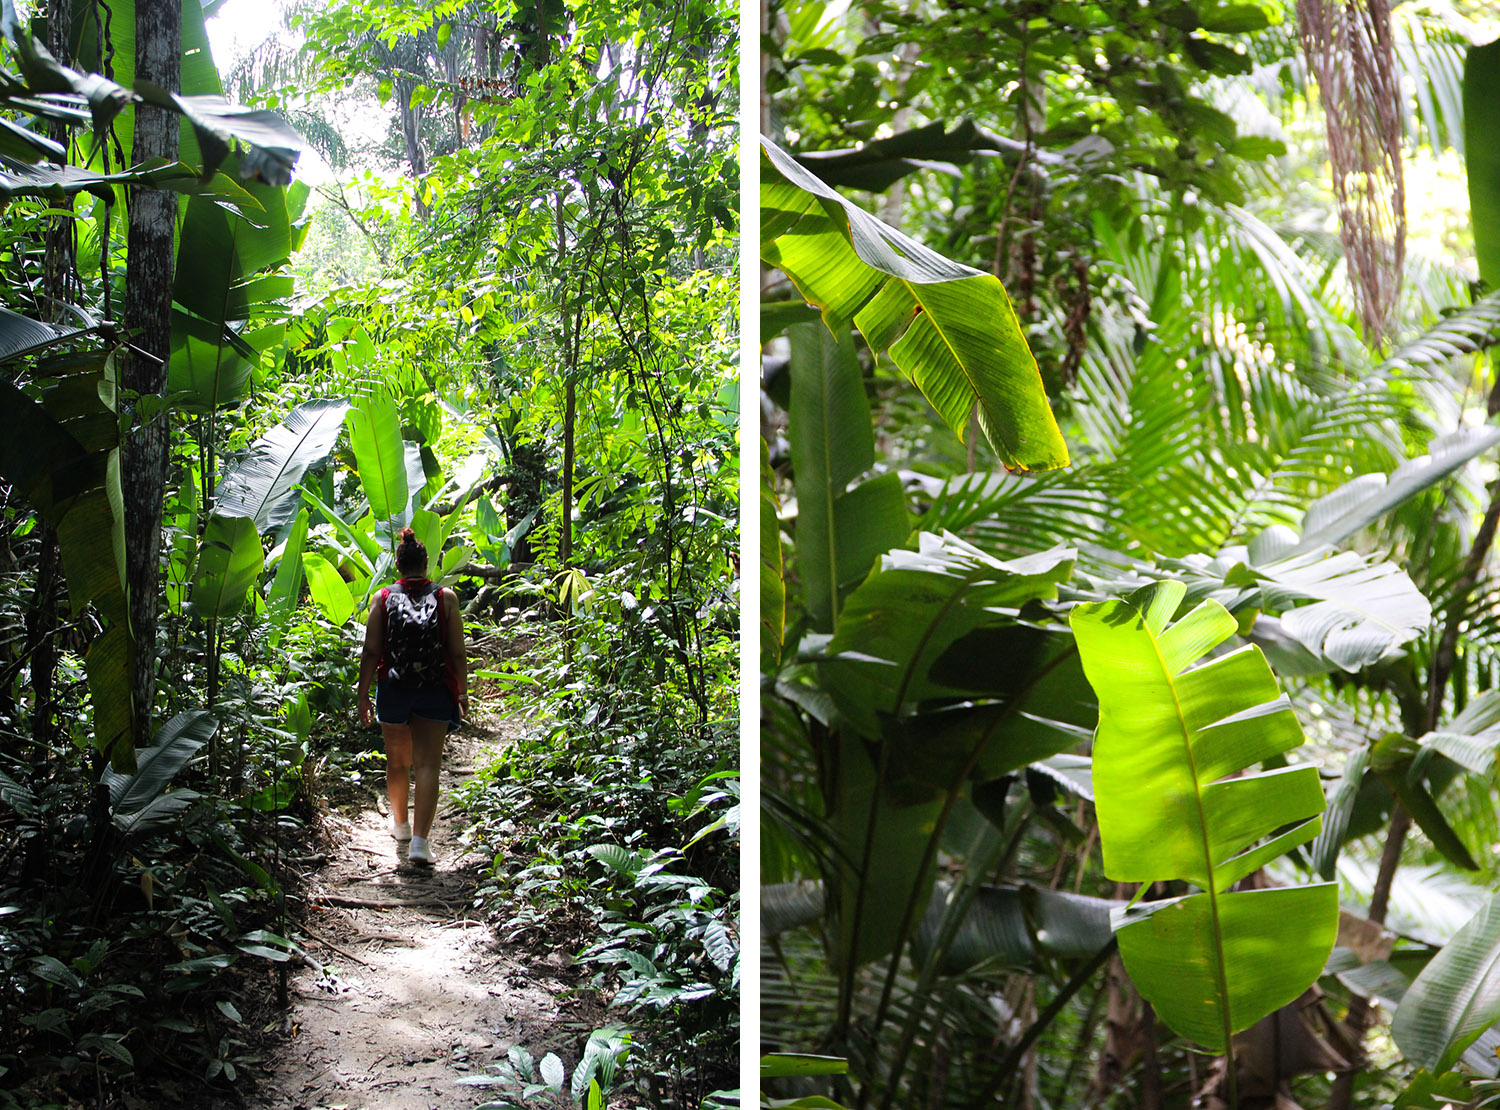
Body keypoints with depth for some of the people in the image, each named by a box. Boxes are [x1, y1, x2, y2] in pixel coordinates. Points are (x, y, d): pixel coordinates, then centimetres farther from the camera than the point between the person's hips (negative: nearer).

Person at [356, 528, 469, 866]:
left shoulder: (383, 598, 1)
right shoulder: (446, 598, -1)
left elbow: (370, 652, -2)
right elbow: (457, 653, -2)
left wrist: (363, 695, 4)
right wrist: (462, 692, 8)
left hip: (393, 690, 1)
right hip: (435, 693, -1)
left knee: (397, 761, 18)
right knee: (427, 765, -2)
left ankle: (400, 823, 38)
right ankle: (420, 840, -14)